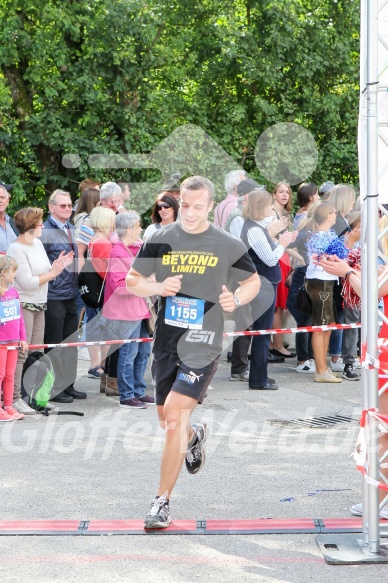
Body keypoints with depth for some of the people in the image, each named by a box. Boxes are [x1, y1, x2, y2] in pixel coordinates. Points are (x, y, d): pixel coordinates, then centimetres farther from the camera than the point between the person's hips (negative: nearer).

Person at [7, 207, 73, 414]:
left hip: (39, 305, 9)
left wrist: (57, 267, -3)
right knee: (20, 353, -8)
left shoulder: (38, 244, 11)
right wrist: (52, 273, -12)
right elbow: (27, 282, -18)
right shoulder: (16, 249, -14)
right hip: (22, 305, -8)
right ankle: (14, 399, -5)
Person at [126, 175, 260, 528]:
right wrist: (158, 288, -10)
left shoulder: (228, 246, -1)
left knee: (174, 417, -15)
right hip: (166, 340, 4)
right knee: (166, 418, 15)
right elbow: (132, 280, 10)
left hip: (203, 344, -4)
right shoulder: (160, 240, 4)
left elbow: (253, 281, 13)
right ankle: (194, 436, 53)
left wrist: (236, 300, -8)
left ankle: (162, 502, -6)